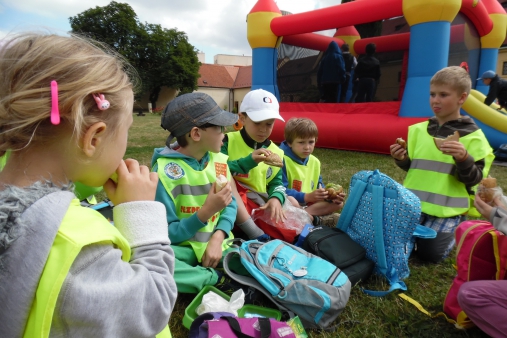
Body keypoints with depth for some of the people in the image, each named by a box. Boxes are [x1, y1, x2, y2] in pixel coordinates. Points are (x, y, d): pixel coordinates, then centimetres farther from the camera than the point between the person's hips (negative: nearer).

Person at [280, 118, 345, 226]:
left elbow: (319, 187, 12)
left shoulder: (315, 162, 9)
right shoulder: (283, 160, -16)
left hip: (308, 205, 8)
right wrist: (306, 197, -31)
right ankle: (311, 219, -18)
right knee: (289, 200, -40)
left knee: (338, 203, -4)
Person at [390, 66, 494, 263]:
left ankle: (458, 227, 24)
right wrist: (401, 159, -8)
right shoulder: (418, 130, 5)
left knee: (428, 253, -6)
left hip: (446, 209, -4)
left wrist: (463, 159, -27)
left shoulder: (472, 136, -7)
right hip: (413, 203, 4)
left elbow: (474, 180, -9)